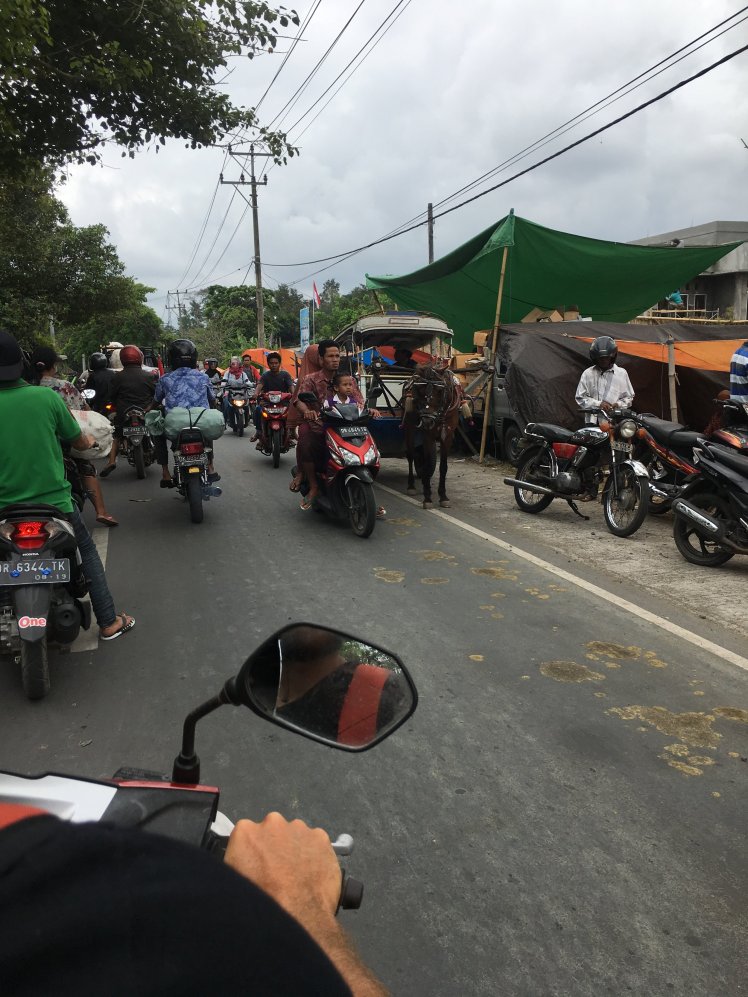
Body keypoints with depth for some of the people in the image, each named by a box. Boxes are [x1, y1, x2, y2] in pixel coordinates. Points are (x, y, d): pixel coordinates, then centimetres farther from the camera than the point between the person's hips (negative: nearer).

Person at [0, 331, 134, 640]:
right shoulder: (46, 397, -9)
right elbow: (80, 443, 4)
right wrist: (90, 440, 27)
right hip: (55, 502, 0)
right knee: (87, 553, 20)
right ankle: (108, 622, 22)